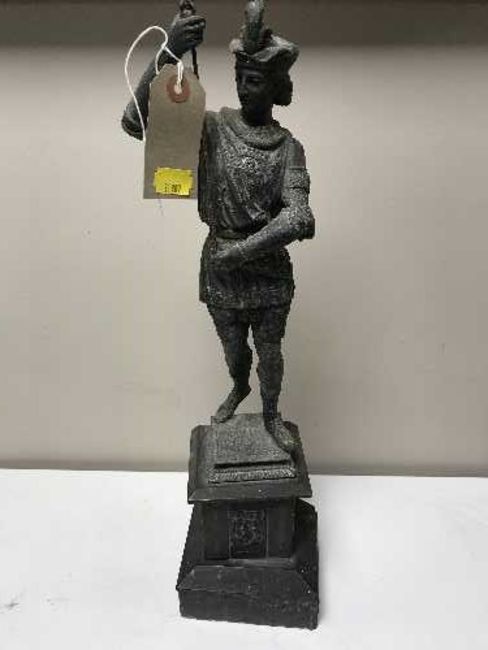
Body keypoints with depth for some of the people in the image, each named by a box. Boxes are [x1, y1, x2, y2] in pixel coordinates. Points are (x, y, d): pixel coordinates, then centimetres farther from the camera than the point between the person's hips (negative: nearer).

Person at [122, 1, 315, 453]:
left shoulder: (288, 147, -6)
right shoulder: (213, 128, -5)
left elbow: (296, 217, -18)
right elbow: (135, 121, -16)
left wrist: (236, 252, -23)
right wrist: (167, 55, -28)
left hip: (269, 269, 0)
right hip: (219, 269, 1)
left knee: (270, 351, 14)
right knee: (233, 348, 20)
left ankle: (271, 415, 40)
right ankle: (239, 388, 53)